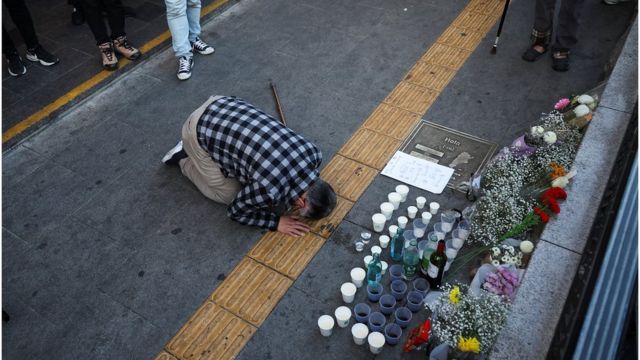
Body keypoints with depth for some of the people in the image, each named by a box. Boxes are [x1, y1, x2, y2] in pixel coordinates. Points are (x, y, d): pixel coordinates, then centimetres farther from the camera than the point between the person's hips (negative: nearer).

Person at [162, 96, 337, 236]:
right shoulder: (268, 190, -29)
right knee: (229, 194, 3)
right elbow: (235, 211, -8)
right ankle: (185, 158, 20)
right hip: (200, 130, -6)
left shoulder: (312, 153, -12)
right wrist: (277, 222, -9)